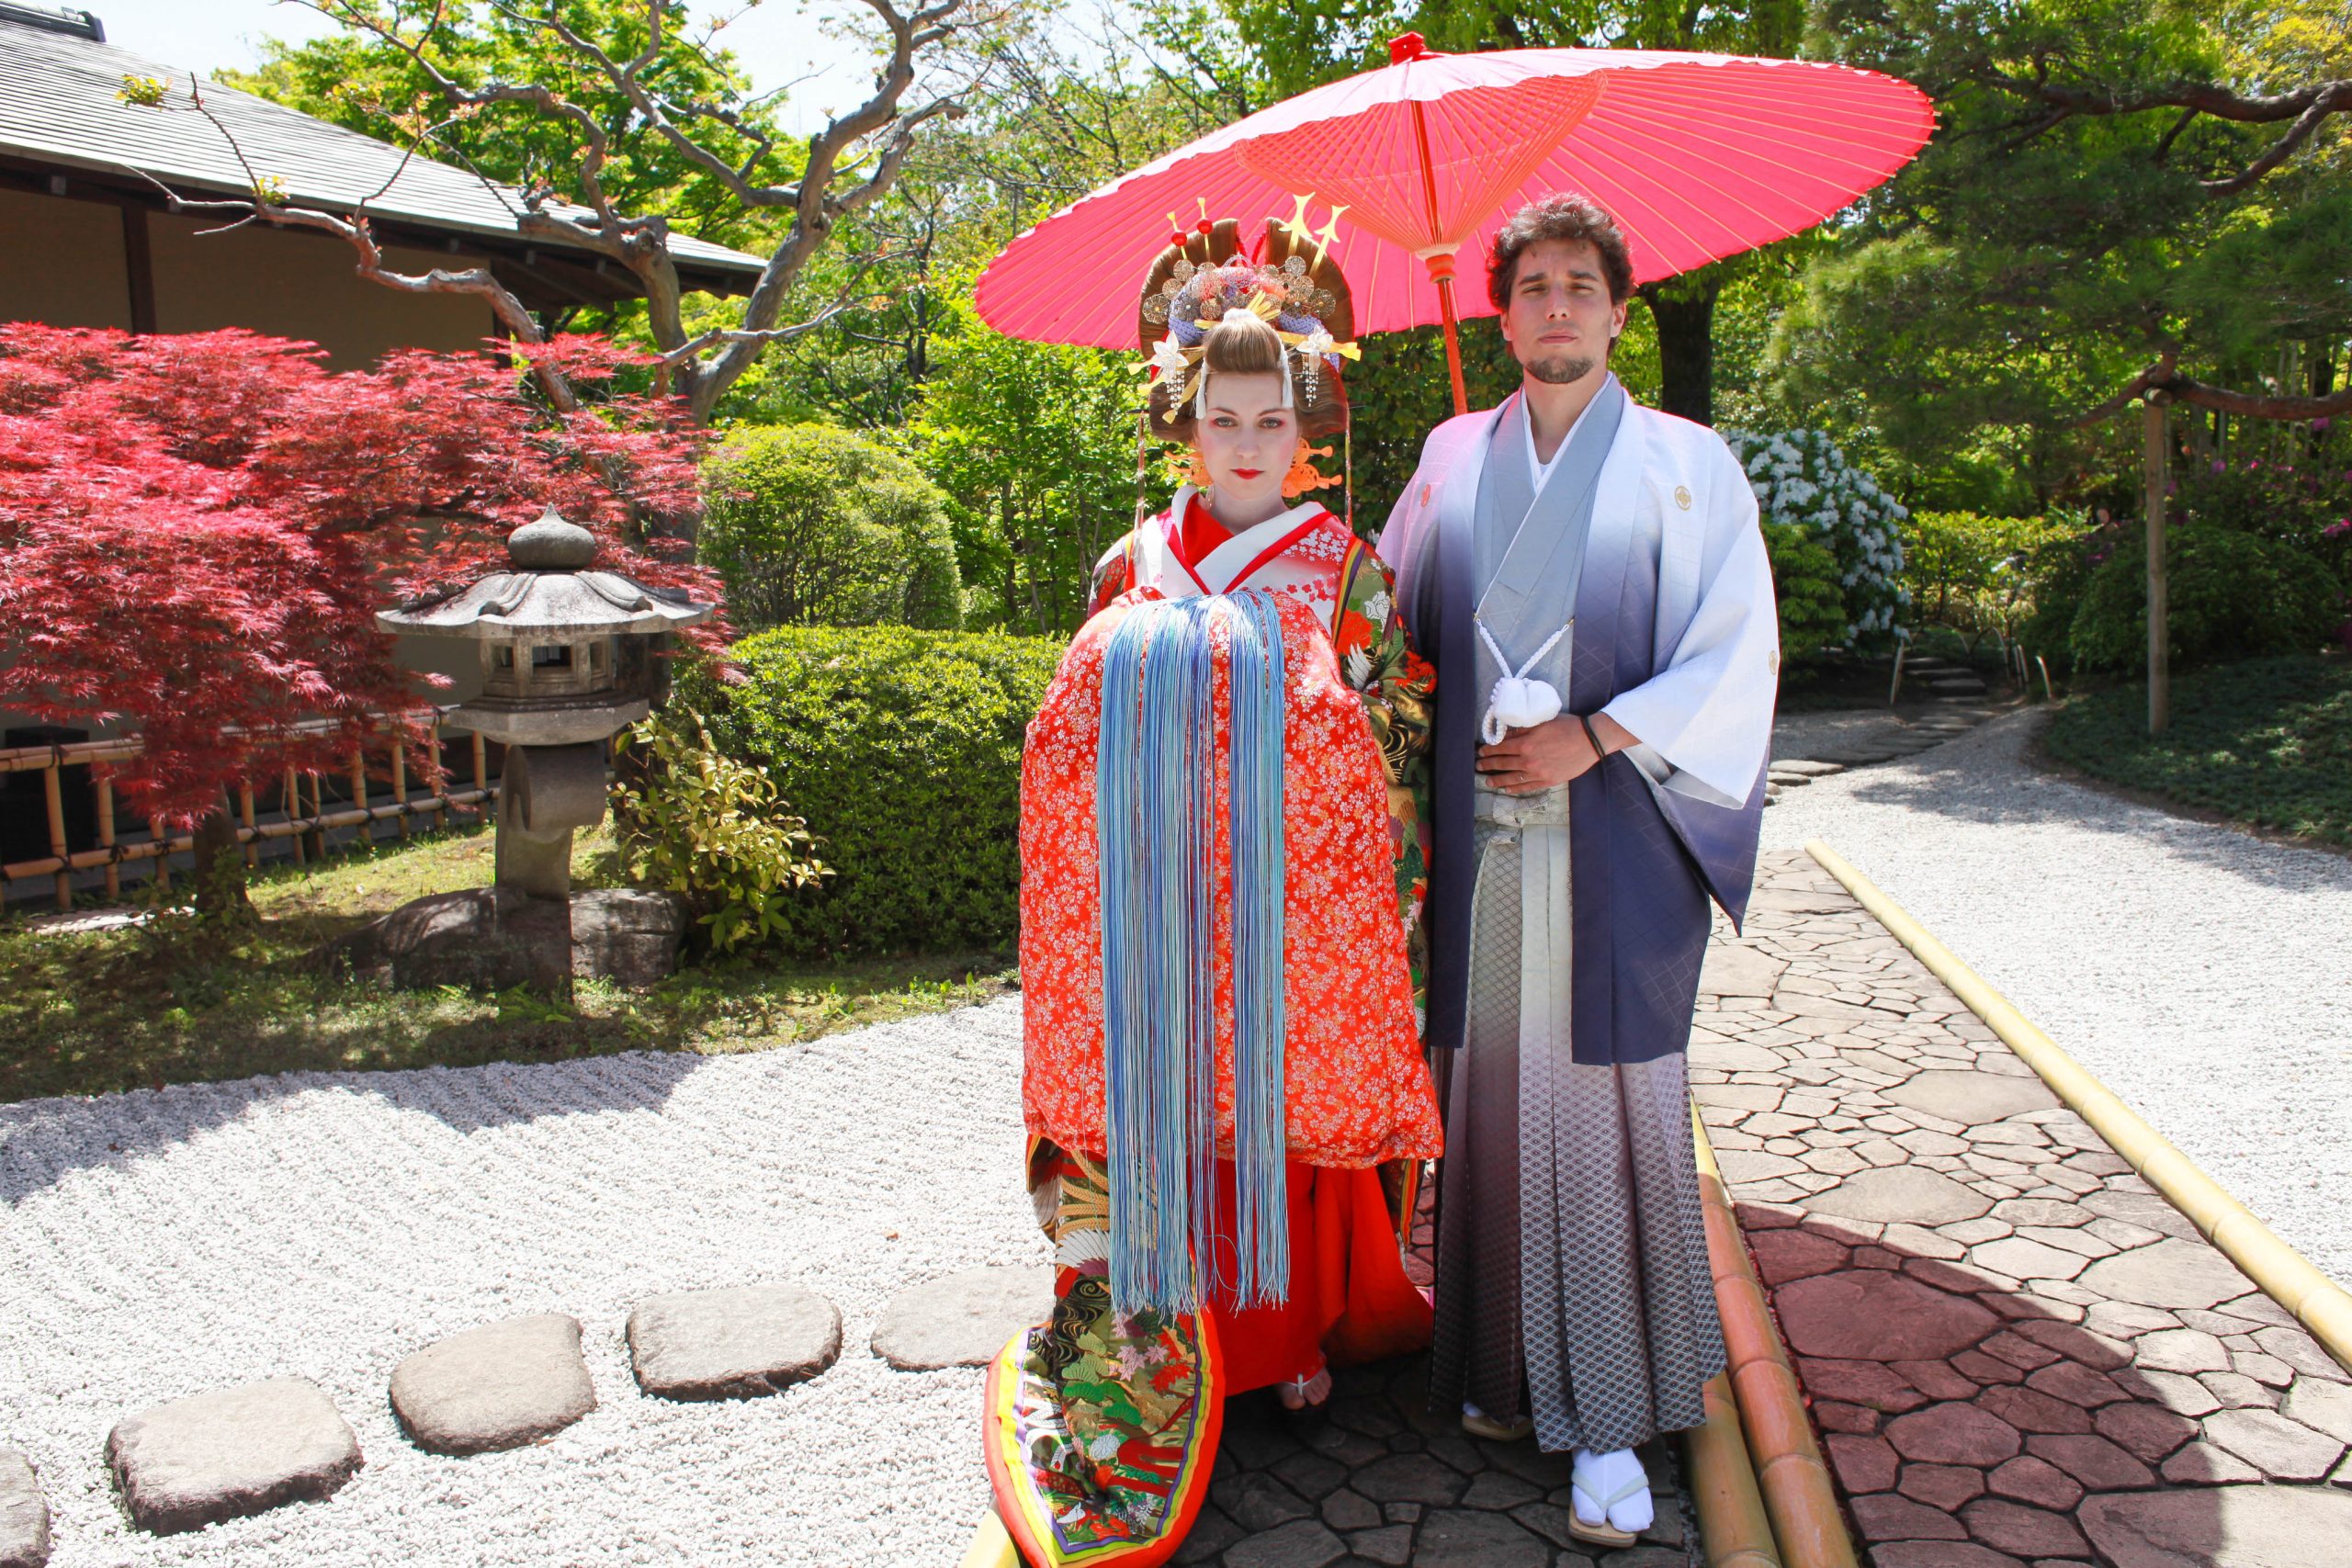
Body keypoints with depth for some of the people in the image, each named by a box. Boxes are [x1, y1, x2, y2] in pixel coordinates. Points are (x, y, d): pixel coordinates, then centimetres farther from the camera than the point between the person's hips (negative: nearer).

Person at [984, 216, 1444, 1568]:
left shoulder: (1350, 574, 2)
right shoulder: (1134, 571, 8)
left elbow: (1400, 747, 2)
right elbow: (1076, 744, 12)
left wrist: (1395, 896, -4)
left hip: (1305, 926, -1)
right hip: (1164, 932, 2)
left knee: (1292, 1113, 7)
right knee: (1162, 1124, 3)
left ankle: (1298, 1329, 28)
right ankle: (1170, 1346, 20)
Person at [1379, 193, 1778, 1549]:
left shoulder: (1685, 464, 5)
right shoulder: (1452, 461, 13)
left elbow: (1736, 655, -1)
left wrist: (1593, 736, -10)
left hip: (1614, 843, -2)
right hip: (1479, 840, 3)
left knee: (1609, 1113, -1)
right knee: (1492, 1096, 7)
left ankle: (1612, 1415, 12)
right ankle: (1510, 1369, 24)